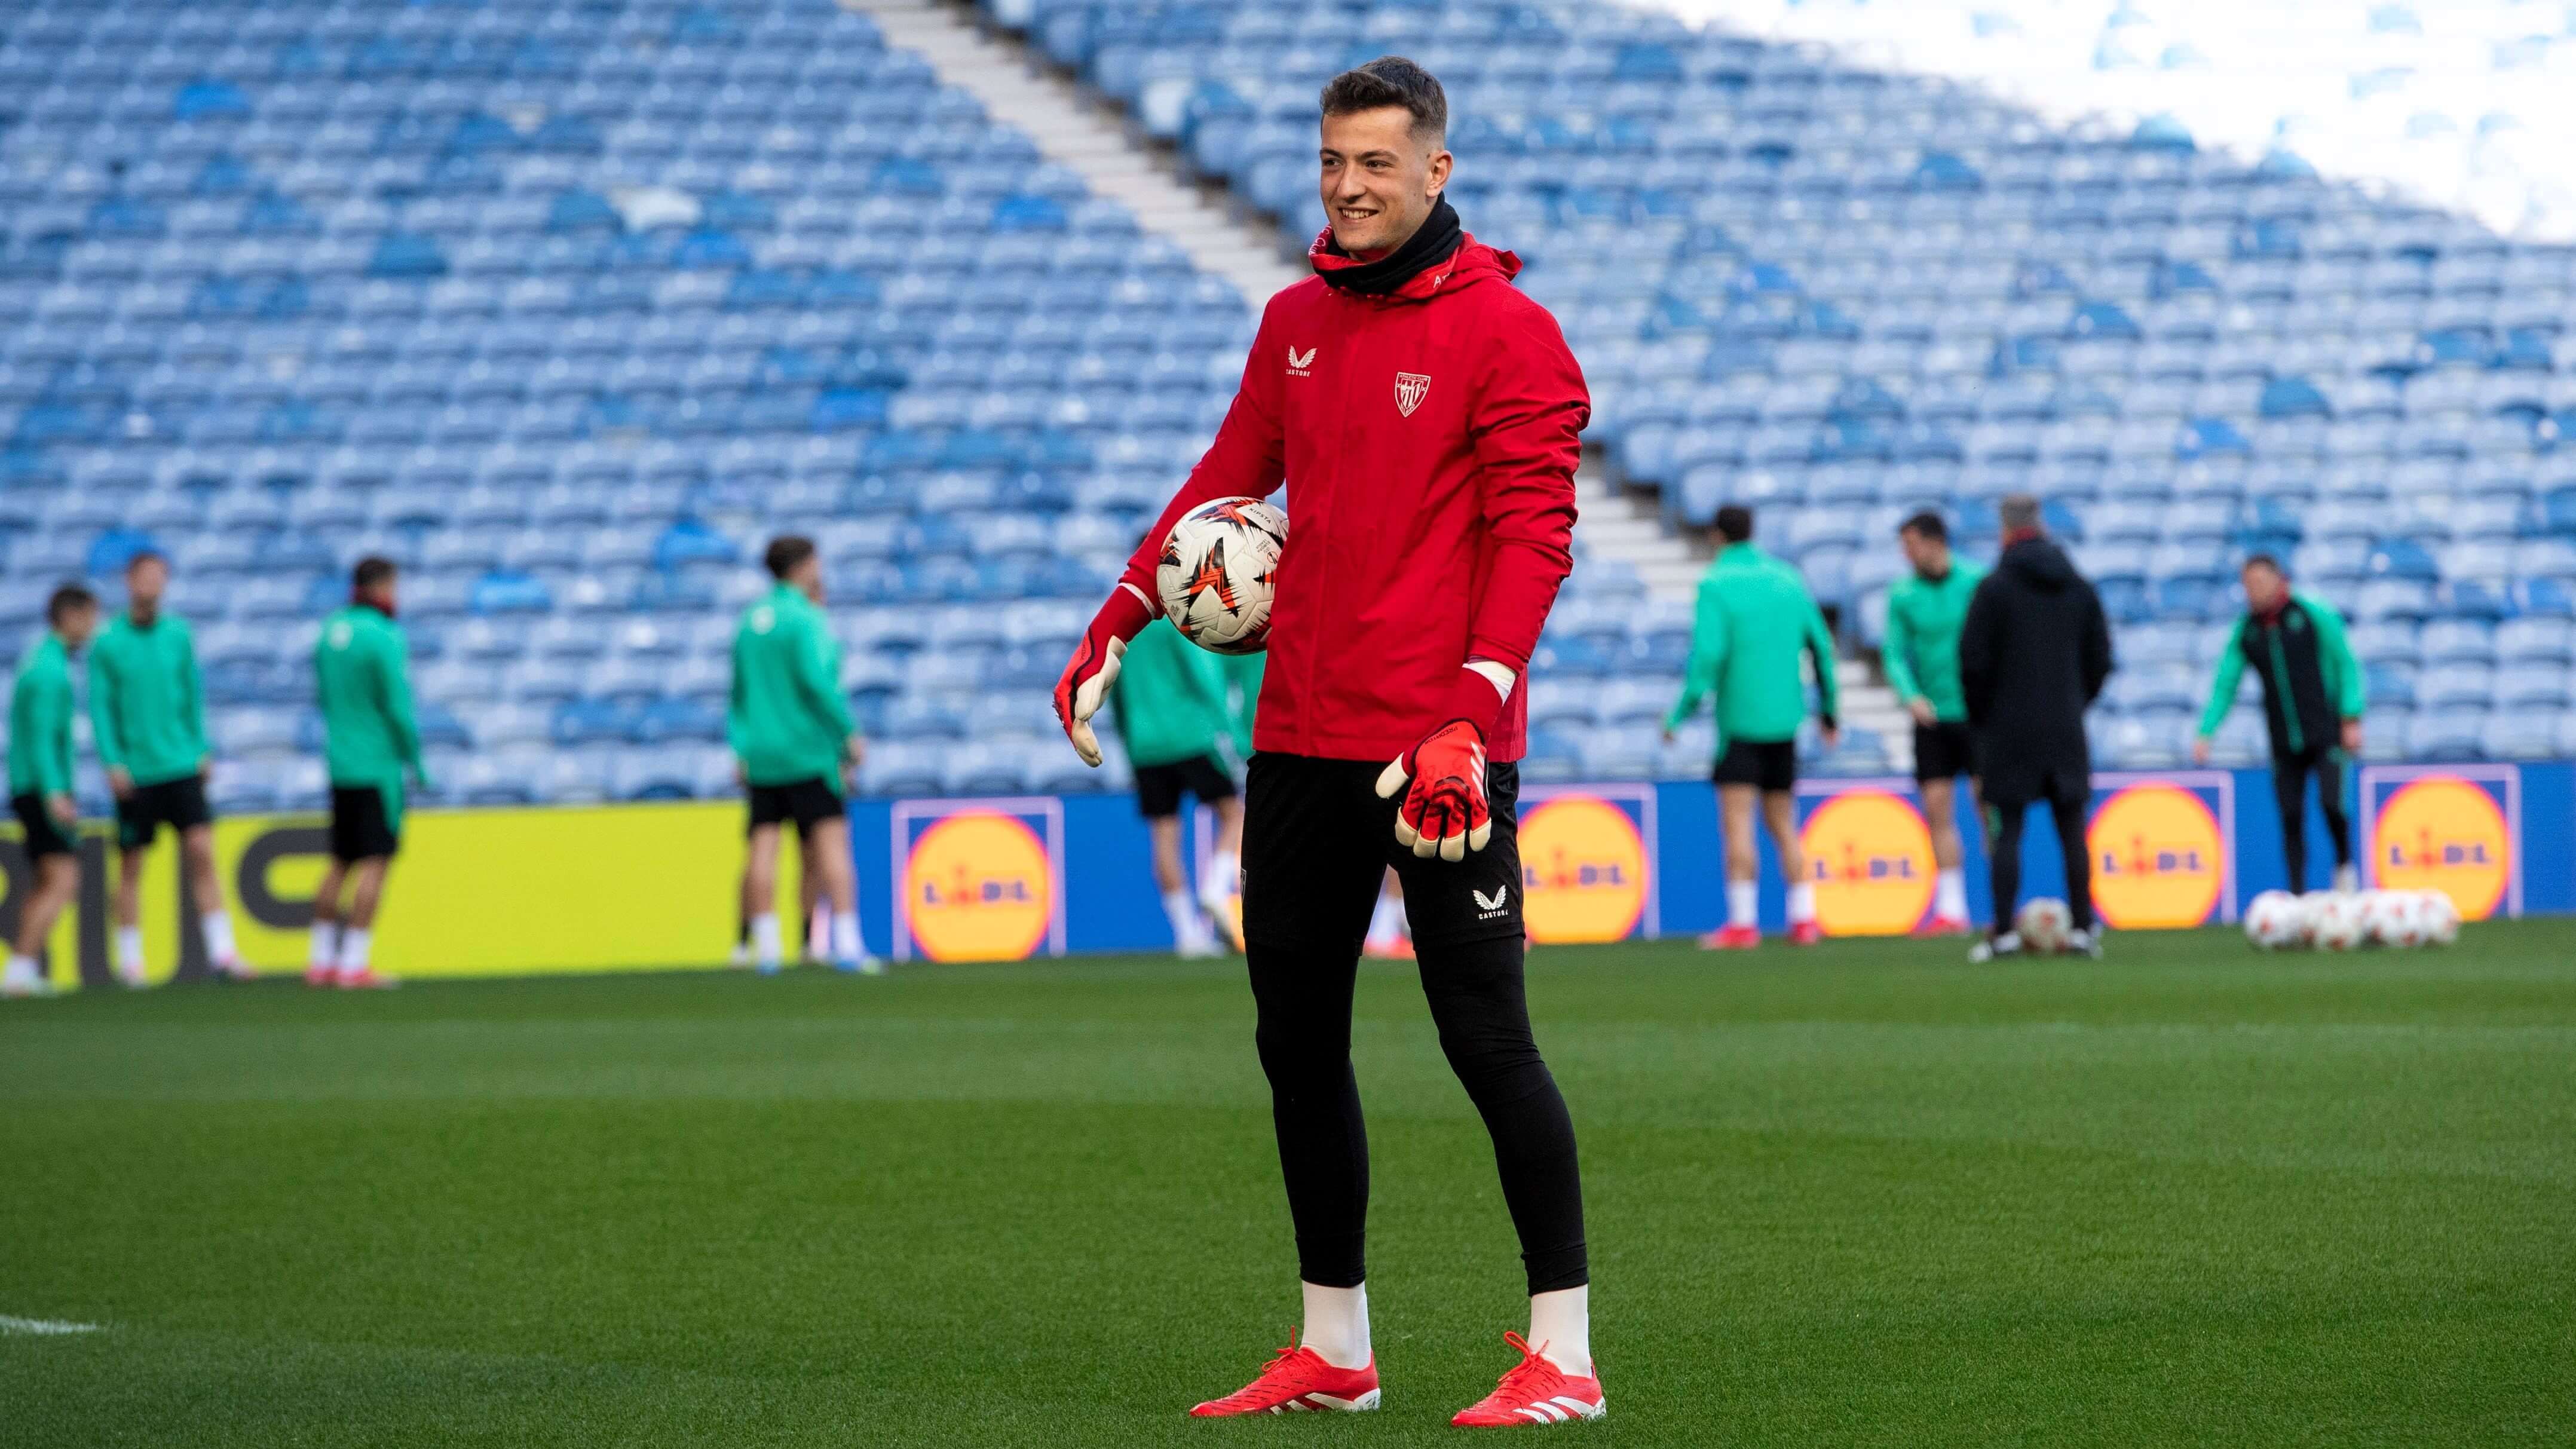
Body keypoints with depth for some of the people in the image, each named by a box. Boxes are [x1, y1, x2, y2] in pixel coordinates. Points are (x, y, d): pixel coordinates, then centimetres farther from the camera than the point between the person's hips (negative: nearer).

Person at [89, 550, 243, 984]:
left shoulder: (179, 635, 7)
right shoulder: (108, 643, -3)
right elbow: (99, 707, -4)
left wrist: (203, 749, 8)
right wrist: (112, 761, -12)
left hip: (182, 766, 2)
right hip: (136, 774, -2)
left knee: (202, 851, -7)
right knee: (131, 866, 5)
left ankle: (221, 952, -9)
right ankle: (129, 960, 14)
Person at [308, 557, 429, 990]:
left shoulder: (330, 631, 8)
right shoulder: (383, 638, -15)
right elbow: (398, 707, -16)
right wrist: (416, 761, -5)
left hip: (341, 764, 8)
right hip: (379, 767, -8)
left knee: (342, 862, 15)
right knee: (376, 864, -5)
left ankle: (321, 960, 17)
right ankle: (355, 964, -8)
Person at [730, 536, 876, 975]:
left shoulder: (750, 621, 13)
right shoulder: (805, 620, -9)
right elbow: (817, 682, -18)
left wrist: (741, 749, 21)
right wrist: (850, 733, -12)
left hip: (759, 756, 7)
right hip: (807, 752, -7)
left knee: (763, 848, 2)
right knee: (832, 841, -7)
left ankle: (766, 948, 0)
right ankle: (847, 946, -13)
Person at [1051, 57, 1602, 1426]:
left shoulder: (1506, 334, -7)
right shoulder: (1294, 323, 13)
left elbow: (1533, 534, -14)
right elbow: (1227, 482, 23)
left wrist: (1475, 711, -24)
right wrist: (1114, 627, 18)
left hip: (1437, 751, -7)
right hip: (1299, 743, 7)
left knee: (1485, 1037, -7)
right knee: (1296, 1039, 11)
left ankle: (1564, 1353, -1)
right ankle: (1332, 1351, 22)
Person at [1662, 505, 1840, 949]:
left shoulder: (1716, 584, -7)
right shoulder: (1788, 579, 10)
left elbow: (1708, 654, -17)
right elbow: (1820, 646, 13)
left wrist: (1681, 712, -11)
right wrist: (1828, 709, 23)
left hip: (1739, 719, -6)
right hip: (1785, 719, 6)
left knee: (1737, 821, -6)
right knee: (1782, 823, 13)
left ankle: (1742, 921, -12)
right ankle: (1803, 918, 8)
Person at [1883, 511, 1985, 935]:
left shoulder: (1979, 583, -5)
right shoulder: (1903, 596, 2)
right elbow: (1895, 654, 1)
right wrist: (1911, 695, -16)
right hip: (1932, 719, 3)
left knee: (1987, 805, -7)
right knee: (1938, 809, 1)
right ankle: (1951, 911, 6)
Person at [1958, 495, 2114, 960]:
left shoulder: (1994, 589, -7)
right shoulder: (2080, 589, 8)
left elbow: (1974, 660, -8)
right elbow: (2100, 658, 11)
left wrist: (1981, 716, 6)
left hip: (2010, 730, -4)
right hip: (2067, 730, 4)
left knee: (2006, 830, -3)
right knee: (2072, 829, 7)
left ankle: (2003, 931, -8)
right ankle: (2083, 928, 4)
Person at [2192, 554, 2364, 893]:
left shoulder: (2314, 615, -5)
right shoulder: (2245, 630, 5)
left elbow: (2345, 664, -3)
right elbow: (2225, 684, 6)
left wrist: (2351, 719, -9)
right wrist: (2205, 732, -5)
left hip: (2326, 734, -3)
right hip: (2284, 743, 3)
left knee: (2331, 802, -18)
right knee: (2290, 817, -1)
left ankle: (2345, 865, 8)